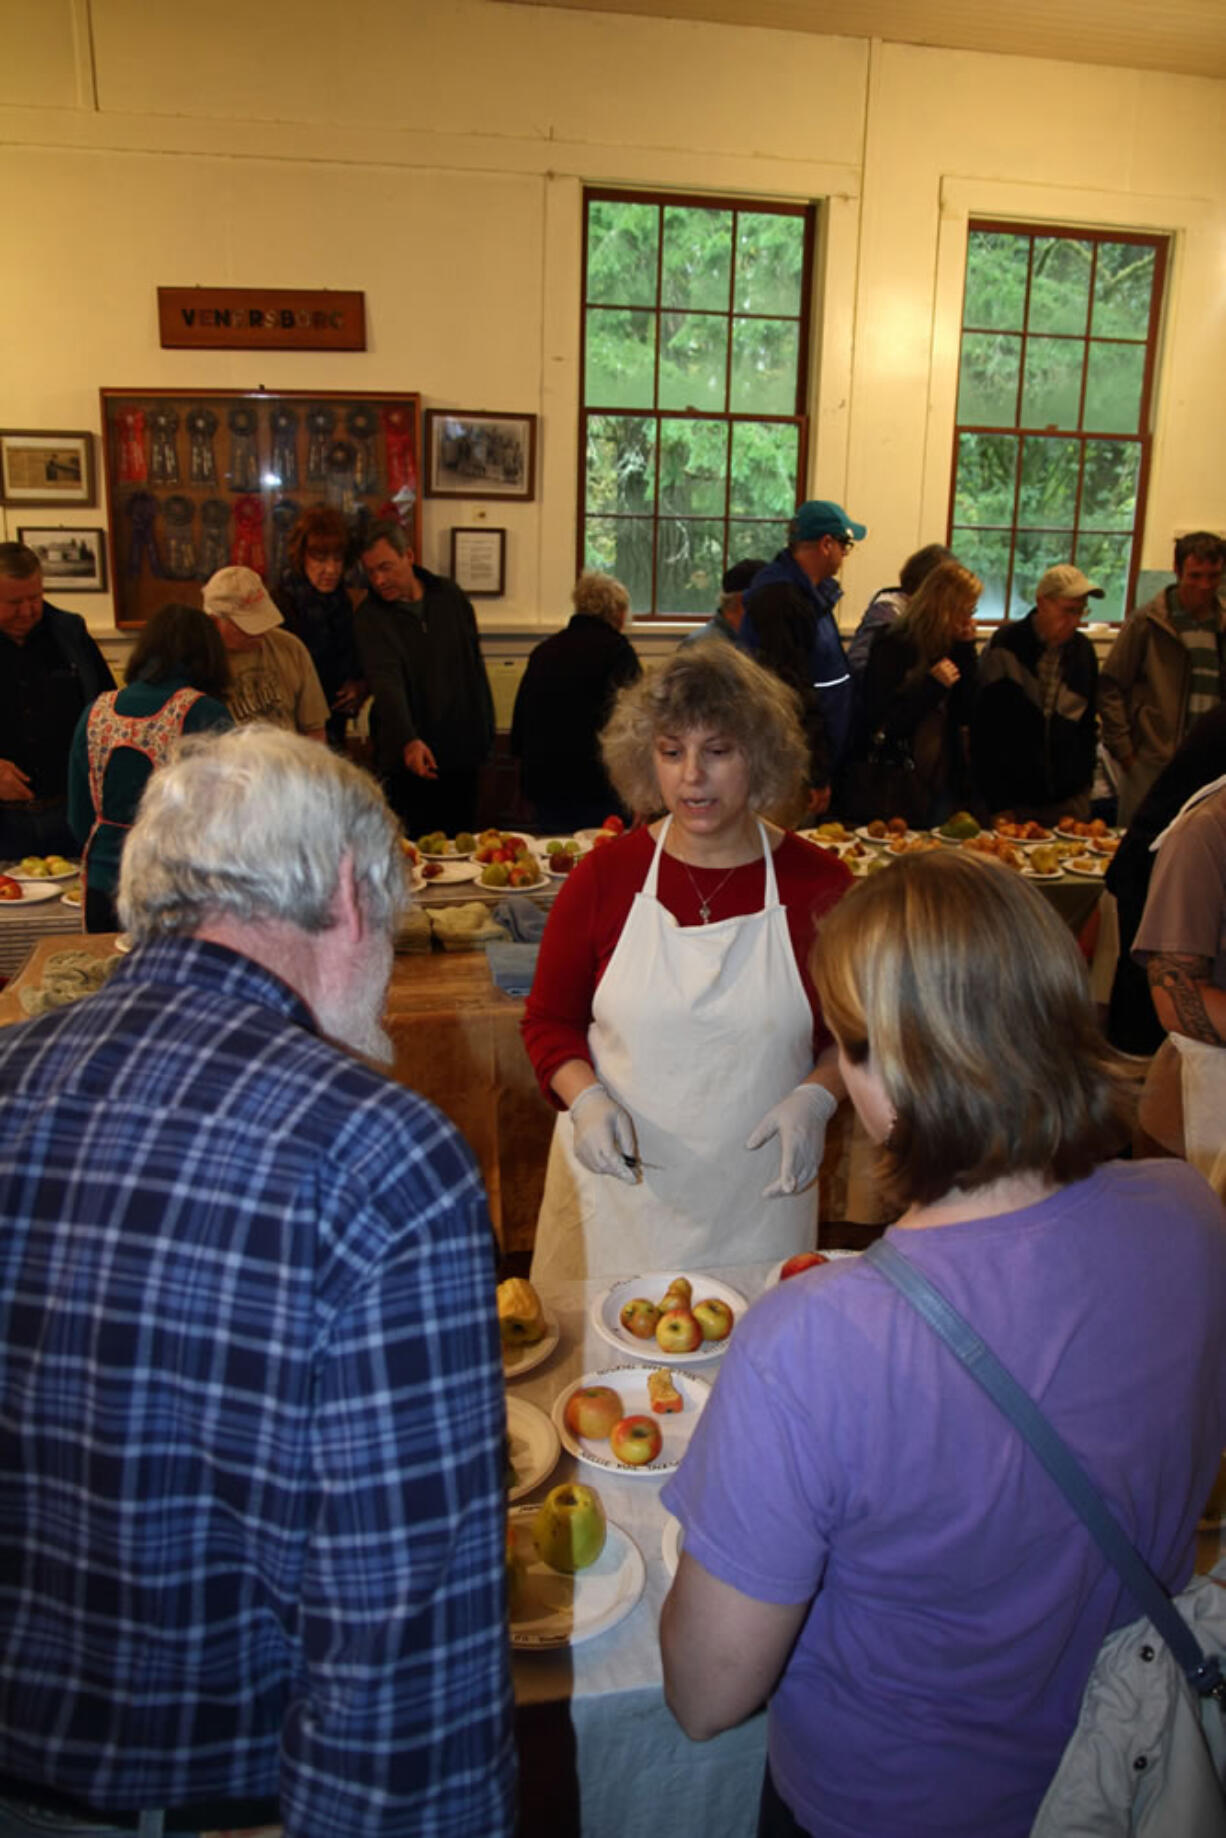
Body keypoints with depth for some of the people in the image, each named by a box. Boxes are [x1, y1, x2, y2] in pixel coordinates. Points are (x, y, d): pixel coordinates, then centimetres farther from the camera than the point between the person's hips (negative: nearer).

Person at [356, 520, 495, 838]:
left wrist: (484, 735, 11)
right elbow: (386, 682, -21)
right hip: (406, 761, -3)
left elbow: (475, 667, 13)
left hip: (462, 752, 4)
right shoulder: (370, 616, -7)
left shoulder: (450, 596, 6)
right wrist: (409, 741, -37)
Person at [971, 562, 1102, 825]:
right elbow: (983, 725, -6)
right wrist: (996, 801, -8)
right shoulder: (1006, 644, -7)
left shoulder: (1083, 650, 5)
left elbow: (1088, 723, 17)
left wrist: (1084, 778, 10)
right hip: (1012, 795, -3)